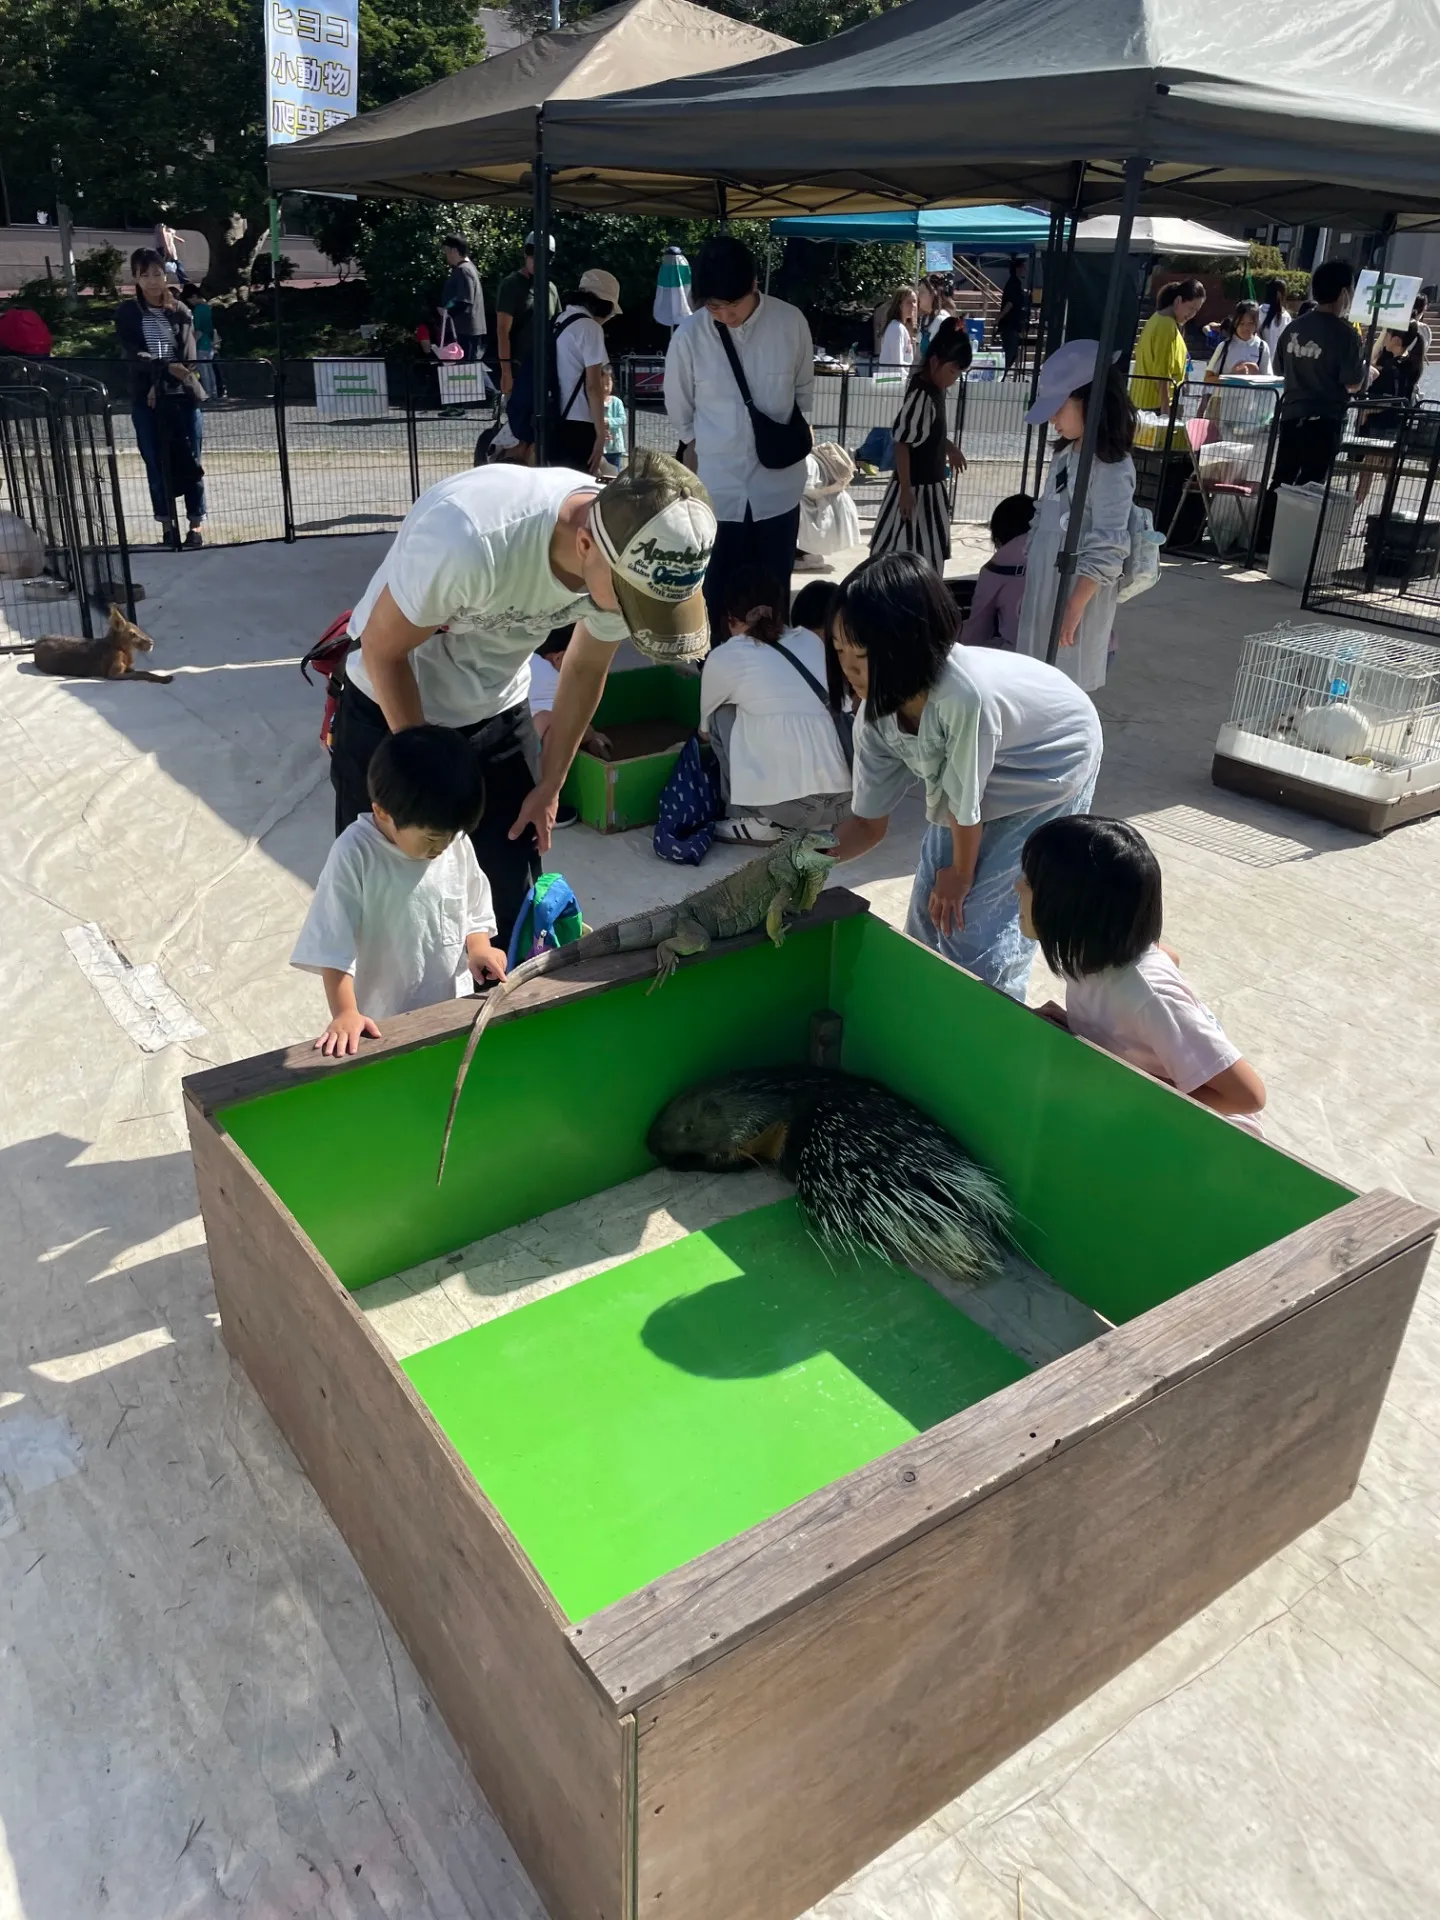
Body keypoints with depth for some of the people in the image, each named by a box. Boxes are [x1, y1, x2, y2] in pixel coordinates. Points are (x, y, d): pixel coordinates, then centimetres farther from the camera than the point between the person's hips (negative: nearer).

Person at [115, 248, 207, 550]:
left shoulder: (181, 312, 6)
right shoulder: (126, 313, 3)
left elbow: (188, 357, -3)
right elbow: (134, 355, -9)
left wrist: (161, 385, -14)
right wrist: (167, 367, -26)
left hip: (183, 396, 0)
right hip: (146, 401, 0)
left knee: (190, 464, 1)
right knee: (157, 465, 3)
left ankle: (196, 525, 8)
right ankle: (168, 525, 11)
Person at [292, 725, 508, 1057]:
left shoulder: (456, 842, -6)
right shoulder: (354, 855, -21)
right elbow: (332, 944, -19)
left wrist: (479, 947, -9)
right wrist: (345, 1013, -25)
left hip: (457, 1007, 4)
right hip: (385, 1022, -4)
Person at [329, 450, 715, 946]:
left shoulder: (631, 555, -22)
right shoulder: (467, 540, -40)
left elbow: (586, 669, -2)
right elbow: (383, 650, -22)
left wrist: (549, 786, 6)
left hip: (496, 714, 4)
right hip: (390, 712, -4)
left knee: (512, 890, 7)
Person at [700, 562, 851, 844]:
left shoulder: (724, 657, 6)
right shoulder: (811, 642, 17)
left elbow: (705, 731, 24)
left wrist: (704, 730, 48)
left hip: (782, 805, -5)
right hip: (840, 802, 5)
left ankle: (757, 821, 11)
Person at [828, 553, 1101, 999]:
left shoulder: (965, 696, -43)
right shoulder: (875, 711, -22)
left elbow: (965, 805, -26)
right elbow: (869, 822, -12)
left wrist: (961, 874, -10)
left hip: (1051, 769, -6)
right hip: (973, 780, 6)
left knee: (981, 912, -5)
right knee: (931, 902, 8)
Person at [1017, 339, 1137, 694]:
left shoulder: (1111, 468, -16)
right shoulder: (1065, 455, 10)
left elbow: (1106, 551, -21)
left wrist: (1074, 608, -22)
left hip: (1075, 597, -8)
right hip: (1043, 592, 8)